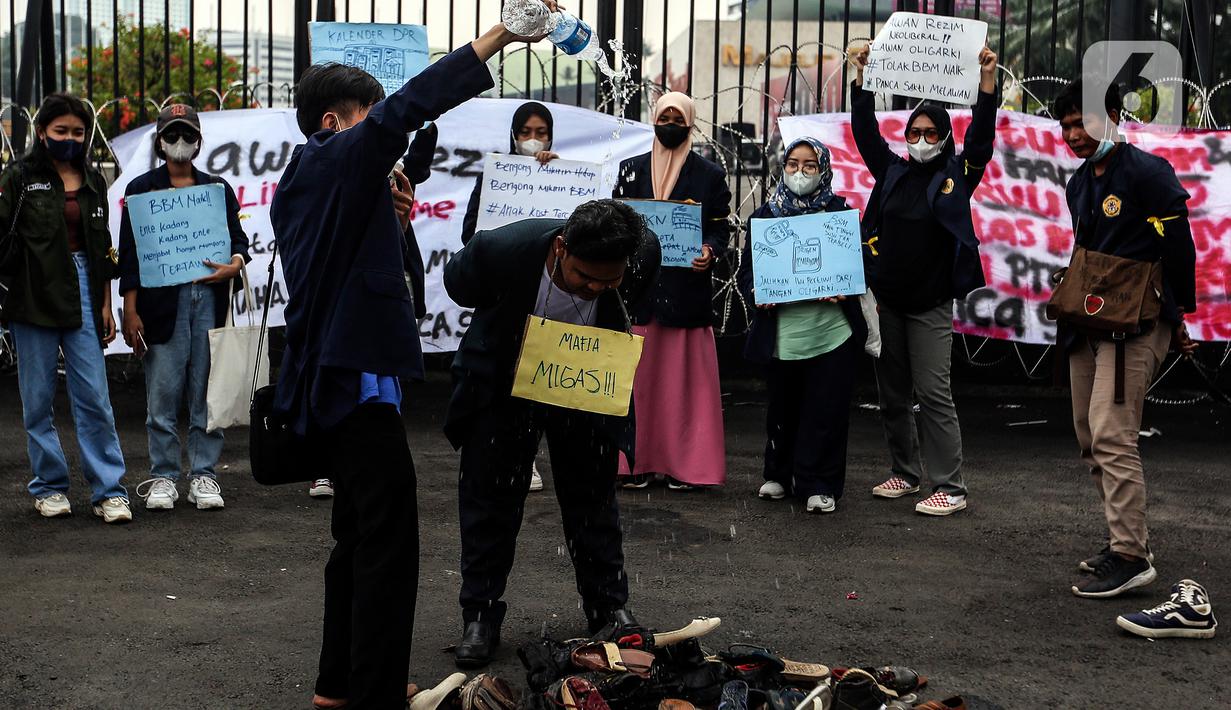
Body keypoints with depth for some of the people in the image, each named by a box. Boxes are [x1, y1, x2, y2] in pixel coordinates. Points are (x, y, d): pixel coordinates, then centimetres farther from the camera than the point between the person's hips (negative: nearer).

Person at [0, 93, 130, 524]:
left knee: (94, 397, -2)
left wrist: (105, 305, 13)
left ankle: (109, 489, 2)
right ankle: (49, 486, 17)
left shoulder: (93, 182, 13)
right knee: (38, 399, 5)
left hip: (83, 295, 2)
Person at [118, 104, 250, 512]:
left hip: (209, 299, 2)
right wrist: (130, 310, -3)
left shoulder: (218, 188, 17)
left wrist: (235, 264, -9)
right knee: (162, 394, -2)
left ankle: (203, 475, 9)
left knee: (208, 394, 2)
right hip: (161, 300, -2)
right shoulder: (141, 189, 9)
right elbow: (129, 253, 4)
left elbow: (238, 237, 16)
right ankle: (163, 477, 8)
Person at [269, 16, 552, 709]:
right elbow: (405, 109, -25)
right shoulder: (337, 160, -10)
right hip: (359, 380, -10)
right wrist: (498, 36, -27)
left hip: (329, 379, 10)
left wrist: (390, 212, 9)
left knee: (359, 537, 18)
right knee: (388, 546, -6)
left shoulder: (299, 183, 18)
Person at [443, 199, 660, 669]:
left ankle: (609, 607, 28)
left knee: (593, 496, 12)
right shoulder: (501, 249, -34)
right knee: (490, 497, 3)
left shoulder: (644, 256, -27)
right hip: (505, 383, -1)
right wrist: (508, 331, -7)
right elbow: (457, 283, -8)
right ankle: (480, 617, 15)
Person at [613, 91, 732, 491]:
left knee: (684, 378, 0)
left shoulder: (710, 174, 7)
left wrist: (709, 251, -16)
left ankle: (683, 464, 6)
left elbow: (721, 228, 5)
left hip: (688, 289, -1)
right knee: (639, 376, 0)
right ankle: (637, 461, 7)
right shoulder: (632, 169, 13)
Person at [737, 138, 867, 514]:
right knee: (783, 408, 11)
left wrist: (843, 289, -12)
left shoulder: (840, 211, 6)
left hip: (832, 331, -1)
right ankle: (780, 473, 28)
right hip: (782, 331, 1)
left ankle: (819, 484, 11)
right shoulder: (765, 215, 7)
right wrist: (758, 294, -13)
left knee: (826, 411, 0)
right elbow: (747, 270, 7)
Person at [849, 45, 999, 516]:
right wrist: (861, 76, 1)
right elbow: (865, 131, 7)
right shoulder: (892, 171, 9)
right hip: (887, 300, 5)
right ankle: (905, 472, 24)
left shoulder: (957, 176, 0)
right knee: (892, 393, 11)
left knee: (933, 393, -8)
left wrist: (987, 80, -20)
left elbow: (981, 136, -12)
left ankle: (950, 489, -4)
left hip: (930, 304, -5)